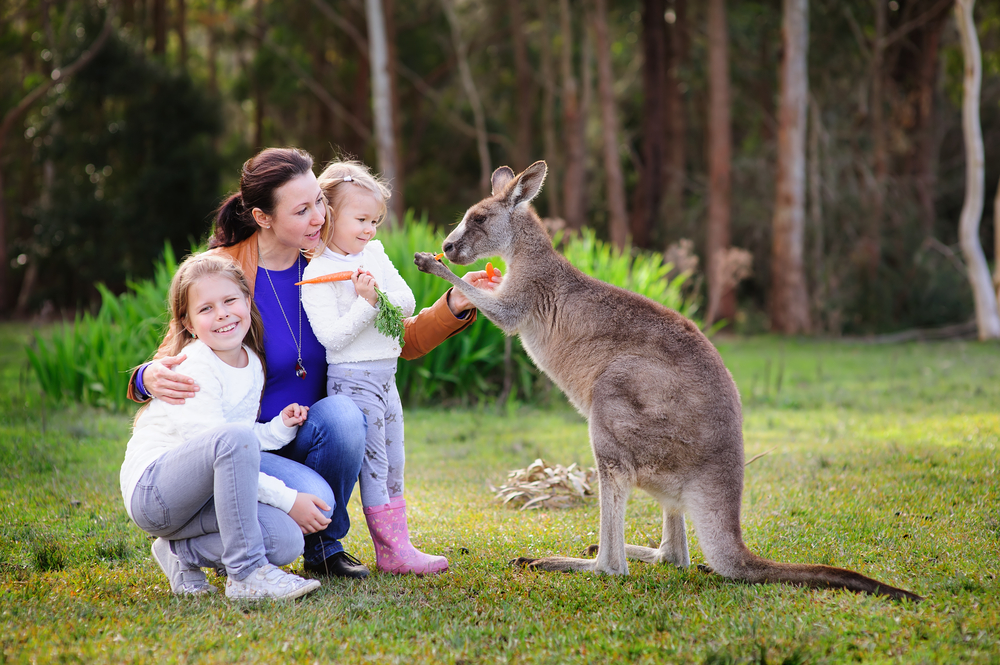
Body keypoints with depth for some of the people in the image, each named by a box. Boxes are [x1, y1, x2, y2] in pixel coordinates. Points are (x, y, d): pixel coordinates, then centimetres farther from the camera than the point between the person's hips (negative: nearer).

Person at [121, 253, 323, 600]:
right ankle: (246, 574, -29)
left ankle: (181, 552, 7)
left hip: (202, 493, 8)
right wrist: (287, 498, -21)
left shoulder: (252, 363, 9)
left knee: (286, 540, -17)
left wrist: (280, 428, 0)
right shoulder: (193, 367, -16)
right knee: (234, 438, -36)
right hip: (152, 489, -8)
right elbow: (220, 443, -22)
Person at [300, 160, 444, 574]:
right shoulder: (316, 273, -12)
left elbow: (408, 304, 6)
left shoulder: (375, 254, 9)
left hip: (385, 375, 8)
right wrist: (366, 303, -24)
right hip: (351, 378, -8)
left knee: (393, 463, 11)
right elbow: (331, 338, -19)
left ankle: (396, 547, 18)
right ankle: (393, 551, -2)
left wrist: (382, 293, -12)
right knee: (372, 463, -5)